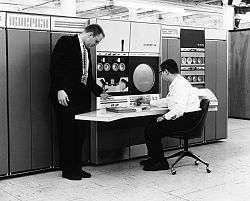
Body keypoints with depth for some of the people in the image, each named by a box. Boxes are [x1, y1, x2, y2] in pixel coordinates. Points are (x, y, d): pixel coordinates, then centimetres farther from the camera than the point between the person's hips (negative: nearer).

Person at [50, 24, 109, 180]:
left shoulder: (86, 51, 20)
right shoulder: (66, 42, -5)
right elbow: (56, 66, -14)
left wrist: (100, 92, 17)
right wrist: (60, 89, -22)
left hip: (82, 97, 8)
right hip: (66, 97, -8)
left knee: (81, 133, 9)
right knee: (67, 134, 0)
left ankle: (77, 167, 19)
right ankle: (68, 170, 10)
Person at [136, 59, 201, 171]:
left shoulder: (180, 84, -17)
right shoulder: (175, 84, 16)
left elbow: (180, 108, -28)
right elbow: (167, 101, 32)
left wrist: (164, 117, -20)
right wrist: (148, 102, 35)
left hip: (188, 119, -10)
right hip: (181, 116, 10)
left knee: (151, 130, -14)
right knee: (151, 124, 9)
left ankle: (161, 163, -1)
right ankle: (154, 158, 19)